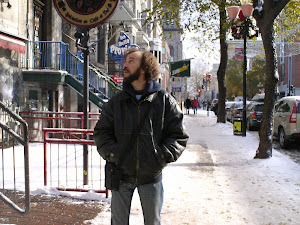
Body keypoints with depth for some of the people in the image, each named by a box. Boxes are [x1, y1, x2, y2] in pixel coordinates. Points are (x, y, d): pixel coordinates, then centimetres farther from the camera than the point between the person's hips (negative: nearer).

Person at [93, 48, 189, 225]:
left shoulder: (165, 100, -4)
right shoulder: (116, 101, 3)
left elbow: (179, 136, -3)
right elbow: (101, 132, 6)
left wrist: (161, 156, -14)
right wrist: (112, 153, -9)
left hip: (151, 177, -1)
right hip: (121, 175, 2)